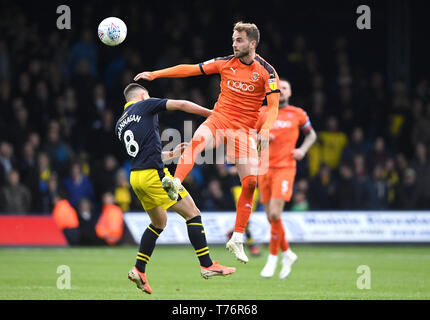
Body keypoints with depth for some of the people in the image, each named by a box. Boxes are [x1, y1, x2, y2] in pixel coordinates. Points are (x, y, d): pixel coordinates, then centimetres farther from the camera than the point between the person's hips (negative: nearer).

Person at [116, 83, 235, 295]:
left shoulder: (120, 125, 21)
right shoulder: (145, 105, 3)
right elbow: (181, 105, -3)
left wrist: (172, 154, 32)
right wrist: (212, 114, 7)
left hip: (136, 177, 8)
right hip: (153, 174, -8)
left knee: (159, 222, 22)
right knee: (192, 214, -2)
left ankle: (139, 270, 15)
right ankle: (207, 265, -4)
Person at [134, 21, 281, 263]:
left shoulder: (266, 71, -4)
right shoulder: (225, 63, 4)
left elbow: (273, 105, -9)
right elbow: (190, 69, 6)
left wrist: (266, 129, -28)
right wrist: (154, 74, 2)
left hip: (245, 131, -1)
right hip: (219, 121, 1)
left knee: (251, 181, -11)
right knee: (198, 140, -34)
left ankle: (237, 240, 0)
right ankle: (175, 185, -57)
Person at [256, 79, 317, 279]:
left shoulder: (297, 114, 6)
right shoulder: (262, 113, 9)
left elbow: (311, 134, 20)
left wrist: (303, 150, 2)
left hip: (285, 168, -3)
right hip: (265, 168, 3)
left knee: (275, 214, -16)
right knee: (271, 217, 5)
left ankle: (272, 260, -4)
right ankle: (287, 254, 25)